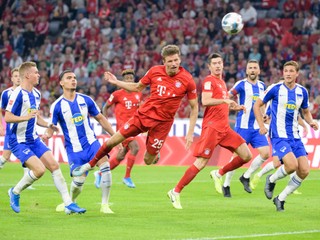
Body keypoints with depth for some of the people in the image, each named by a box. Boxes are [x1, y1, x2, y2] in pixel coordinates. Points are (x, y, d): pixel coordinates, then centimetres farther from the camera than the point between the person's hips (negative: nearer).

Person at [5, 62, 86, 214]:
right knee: (39, 169, -19)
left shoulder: (36, 94, 9)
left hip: (34, 139, 8)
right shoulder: (18, 94, -18)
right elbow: (7, 118, -22)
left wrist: (48, 125, 5)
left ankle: (68, 204, 3)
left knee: (54, 165, -1)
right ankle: (15, 193, 6)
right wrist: (26, 117, -36)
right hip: (19, 142, -8)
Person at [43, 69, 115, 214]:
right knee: (78, 181, -8)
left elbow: (100, 118, 12)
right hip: (74, 149, -2)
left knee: (105, 167, -20)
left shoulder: (85, 100, 2)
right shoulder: (57, 106, -6)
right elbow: (51, 127, -6)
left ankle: (105, 205, -9)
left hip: (91, 142, 2)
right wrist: (47, 135, -30)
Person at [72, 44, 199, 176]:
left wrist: (190, 133, -8)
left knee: (148, 161, 1)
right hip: (143, 114, 2)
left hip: (162, 122, -2)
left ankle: (155, 154, 38)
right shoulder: (155, 71, -5)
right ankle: (89, 165, 23)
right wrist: (116, 82, 7)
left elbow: (194, 107, -3)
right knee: (112, 141, 0)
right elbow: (137, 87, 14)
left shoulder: (187, 80, -12)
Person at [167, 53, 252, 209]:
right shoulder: (209, 81, -7)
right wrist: (225, 100, -26)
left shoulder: (221, 82, 20)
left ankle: (218, 175, 17)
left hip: (224, 127, 8)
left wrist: (235, 108, 18)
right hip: (212, 126, -8)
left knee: (246, 156, 2)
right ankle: (175, 192, -5)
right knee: (201, 163, -13)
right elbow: (205, 101, -23)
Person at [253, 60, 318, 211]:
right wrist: (261, 125, -4)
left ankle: (281, 198, 11)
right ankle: (272, 180, 8)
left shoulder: (302, 91, 7)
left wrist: (310, 122, 0)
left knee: (304, 171, -6)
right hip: (278, 135, -5)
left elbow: (305, 112, 22)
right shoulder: (276, 89, -6)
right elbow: (257, 105, 4)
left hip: (295, 136, 5)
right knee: (292, 165, -25)